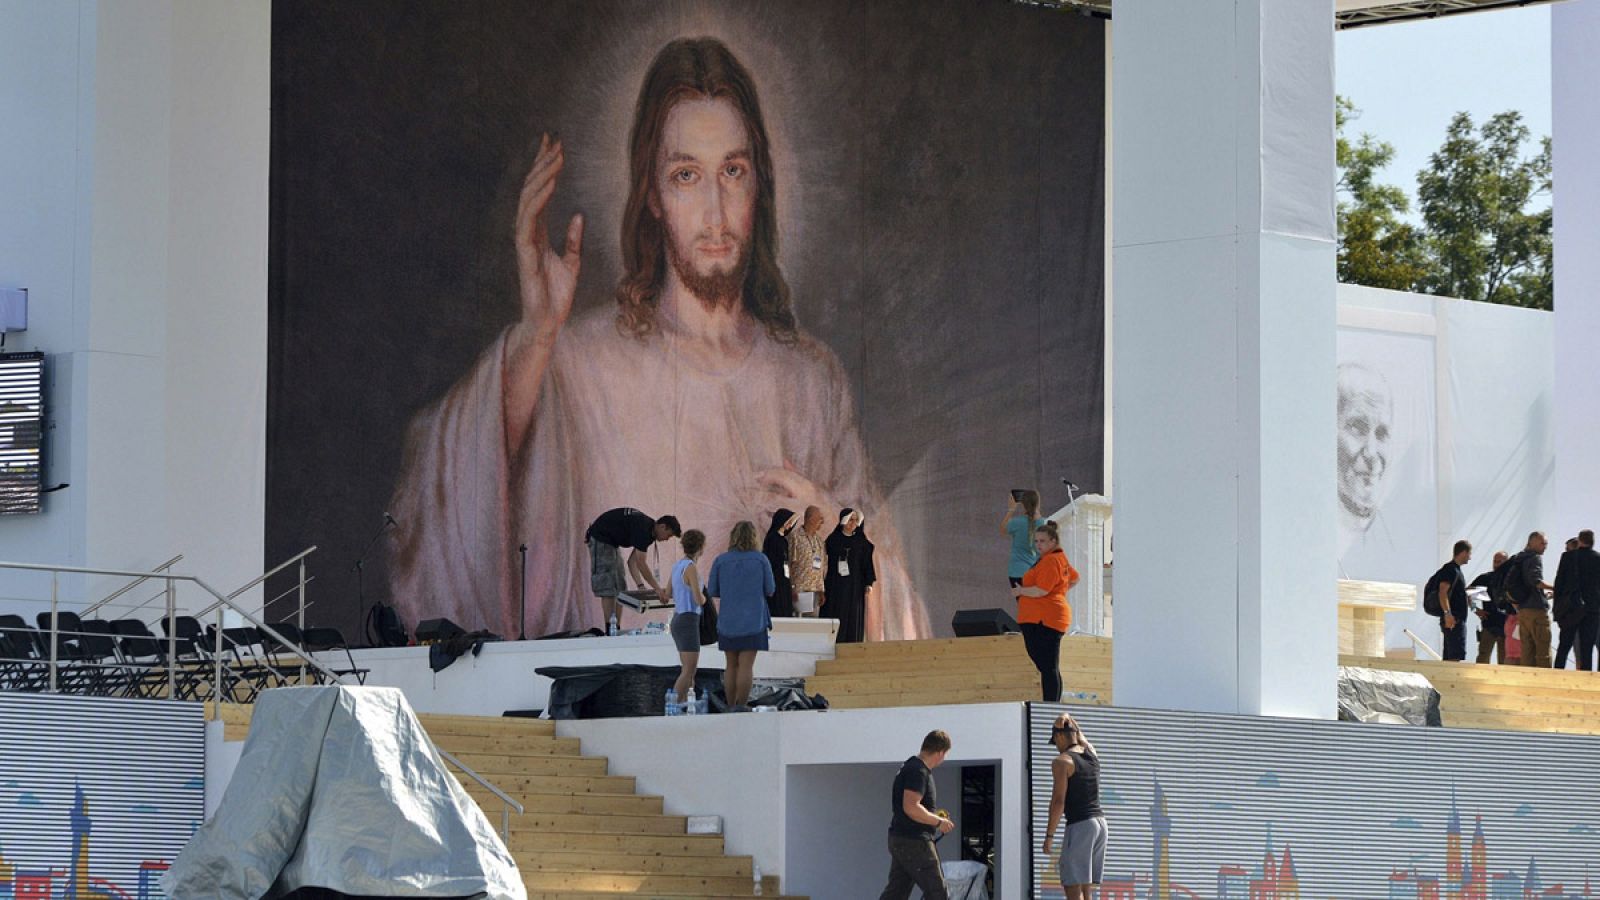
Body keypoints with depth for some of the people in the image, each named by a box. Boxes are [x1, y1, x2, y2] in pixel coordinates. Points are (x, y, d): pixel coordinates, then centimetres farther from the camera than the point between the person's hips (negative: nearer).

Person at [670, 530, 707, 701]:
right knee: (688, 672, -12)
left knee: (689, 669, 15)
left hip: (678, 620, 9)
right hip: (689, 622, -9)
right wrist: (703, 598, 6)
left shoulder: (677, 566, 11)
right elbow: (699, 600, -19)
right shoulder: (691, 568, -15)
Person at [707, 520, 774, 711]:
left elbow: (712, 591, 4)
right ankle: (741, 707, -9)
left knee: (731, 665, 12)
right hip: (753, 620, -2)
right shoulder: (761, 559, -6)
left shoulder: (720, 561, -3)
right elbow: (770, 590, 1)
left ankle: (731, 707, 12)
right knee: (746, 666, -3)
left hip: (727, 622, 2)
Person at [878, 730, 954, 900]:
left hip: (899, 841, 10)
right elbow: (911, 808, -25)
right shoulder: (918, 771, -17)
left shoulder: (908, 767, 15)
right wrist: (939, 822, -14)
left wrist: (935, 817, 21)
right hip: (914, 842, -10)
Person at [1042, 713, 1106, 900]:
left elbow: (1058, 801, -13)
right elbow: (1080, 737, 38)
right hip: (1100, 822, 8)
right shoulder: (1091, 753, 12)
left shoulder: (1062, 761, -8)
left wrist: (1049, 835, -10)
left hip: (1079, 825, -8)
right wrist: (1069, 720, 27)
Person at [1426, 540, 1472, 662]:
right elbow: (1442, 591, -22)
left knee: (1449, 657, 9)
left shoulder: (1455, 570, 20)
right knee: (1458, 656, -17)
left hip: (1457, 620, 10)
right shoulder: (1451, 569, -10)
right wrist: (1447, 613, -30)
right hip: (1453, 620, -10)